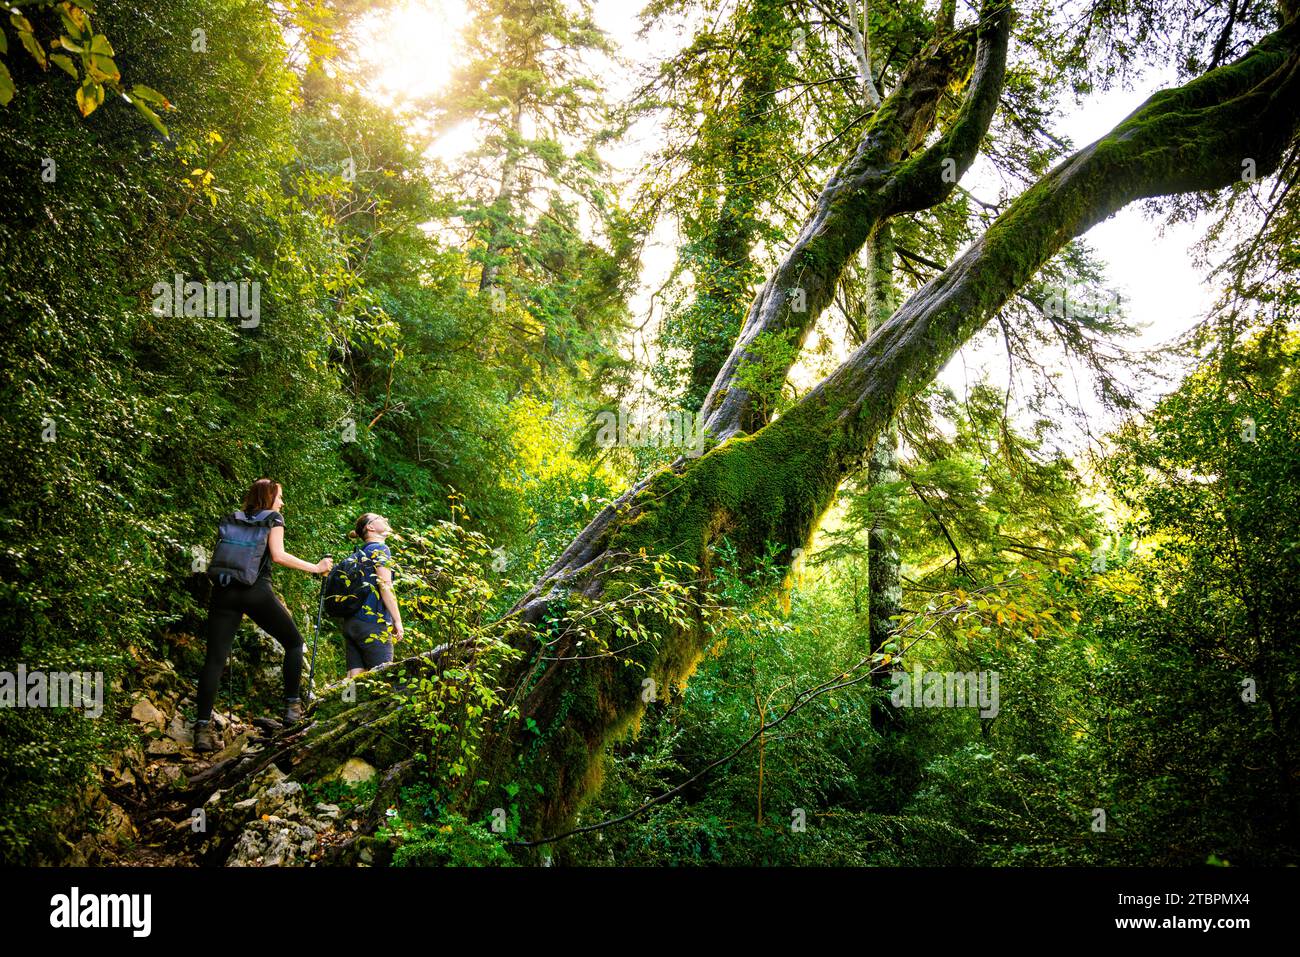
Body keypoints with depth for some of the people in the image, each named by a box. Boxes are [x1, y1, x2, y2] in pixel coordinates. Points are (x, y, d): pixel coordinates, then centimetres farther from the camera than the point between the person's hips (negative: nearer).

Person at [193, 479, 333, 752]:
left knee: (215, 659, -3)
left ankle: (202, 727, -13)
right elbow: (278, 555, -5)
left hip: (225, 590, 4)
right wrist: (316, 568, 1)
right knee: (293, 642, 15)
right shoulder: (273, 518, 10)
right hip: (256, 591, -4)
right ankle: (292, 707, 11)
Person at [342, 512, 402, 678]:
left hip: (351, 623, 8)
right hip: (373, 622, -8)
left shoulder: (360, 553, 23)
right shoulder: (380, 549, -2)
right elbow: (385, 585, -13)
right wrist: (397, 621, -13)